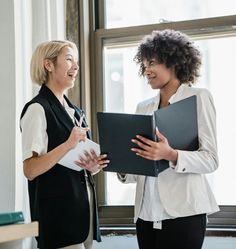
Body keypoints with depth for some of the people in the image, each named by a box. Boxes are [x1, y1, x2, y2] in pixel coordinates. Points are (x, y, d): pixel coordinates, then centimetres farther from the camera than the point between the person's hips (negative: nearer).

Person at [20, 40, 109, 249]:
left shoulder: (74, 111, 15)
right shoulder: (38, 109, -10)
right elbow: (30, 170, -17)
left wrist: (93, 167, 2)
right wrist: (68, 145, -26)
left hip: (84, 207, 8)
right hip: (58, 211, -8)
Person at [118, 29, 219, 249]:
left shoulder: (199, 98, 0)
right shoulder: (143, 107, 14)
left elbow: (210, 159, -9)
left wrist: (171, 155, -24)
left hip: (182, 212, -5)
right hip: (146, 213, 5)